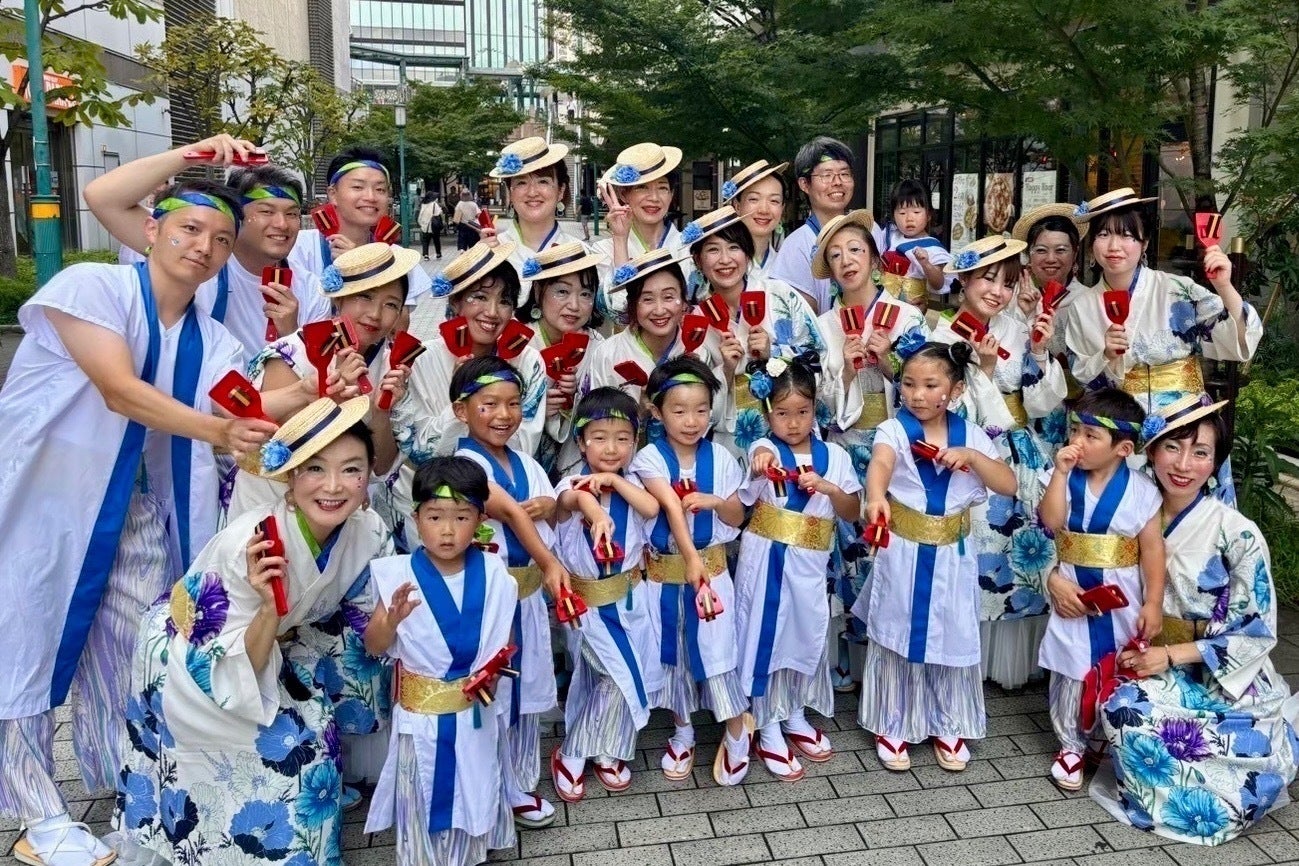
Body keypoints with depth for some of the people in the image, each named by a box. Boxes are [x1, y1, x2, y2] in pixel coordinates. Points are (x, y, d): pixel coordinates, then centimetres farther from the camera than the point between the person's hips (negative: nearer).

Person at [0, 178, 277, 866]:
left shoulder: (214, 342, 4)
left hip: (134, 508, 5)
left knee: (130, 647, 11)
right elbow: (119, 391, -24)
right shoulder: (91, 285, -13)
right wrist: (219, 431, -36)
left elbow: (231, 420, -9)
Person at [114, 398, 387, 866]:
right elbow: (239, 673, -29)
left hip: (273, 646, 5)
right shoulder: (244, 545, -34)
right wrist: (269, 605, -44)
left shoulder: (370, 533, -20)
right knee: (292, 739, -20)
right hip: (186, 655, -5)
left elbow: (369, 637, -8)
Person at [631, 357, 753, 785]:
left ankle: (738, 732, 21)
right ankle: (682, 730, 32)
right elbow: (671, 508, -27)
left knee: (715, 648, 1)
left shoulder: (719, 458, -3)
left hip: (711, 566, 1)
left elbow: (737, 517, 3)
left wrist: (717, 502, -19)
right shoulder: (650, 458, -12)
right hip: (665, 573, 0)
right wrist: (691, 558, -39)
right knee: (671, 651, 12)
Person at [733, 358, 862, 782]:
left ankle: (794, 716, 36)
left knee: (806, 634, 15)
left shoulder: (834, 456, 2)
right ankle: (768, 730, 18)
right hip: (766, 560, -3)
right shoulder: (765, 450, -10)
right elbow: (760, 461, -36)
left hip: (809, 565, 4)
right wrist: (762, 463, -60)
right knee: (765, 635, 3)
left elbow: (853, 512, 4)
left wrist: (829, 488, -15)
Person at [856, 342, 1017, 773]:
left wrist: (972, 455, -21)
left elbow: (1009, 485, -5)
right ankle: (893, 725, 24)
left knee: (952, 638, 12)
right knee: (898, 638, 9)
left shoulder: (970, 434, 0)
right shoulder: (893, 430, -11)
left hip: (952, 557, 3)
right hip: (904, 555, -2)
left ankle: (949, 726, 30)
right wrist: (876, 496, -55)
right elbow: (879, 464, -33)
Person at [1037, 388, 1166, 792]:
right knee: (1071, 673, 7)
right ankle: (1070, 744, 22)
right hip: (1072, 592, 1)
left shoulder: (1141, 490, -7)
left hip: (1121, 599, -1)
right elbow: (1051, 522, -17)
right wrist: (1061, 473, -20)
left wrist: (1153, 603, -8)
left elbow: (1153, 548, -5)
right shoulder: (1064, 478, -3)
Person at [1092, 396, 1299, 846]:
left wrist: (1172, 655, -18)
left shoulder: (1238, 534, -15)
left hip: (1227, 682, -4)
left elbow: (1258, 634, -12)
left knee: (1130, 713, -30)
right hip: (1151, 665, 4)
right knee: (1121, 706, -27)